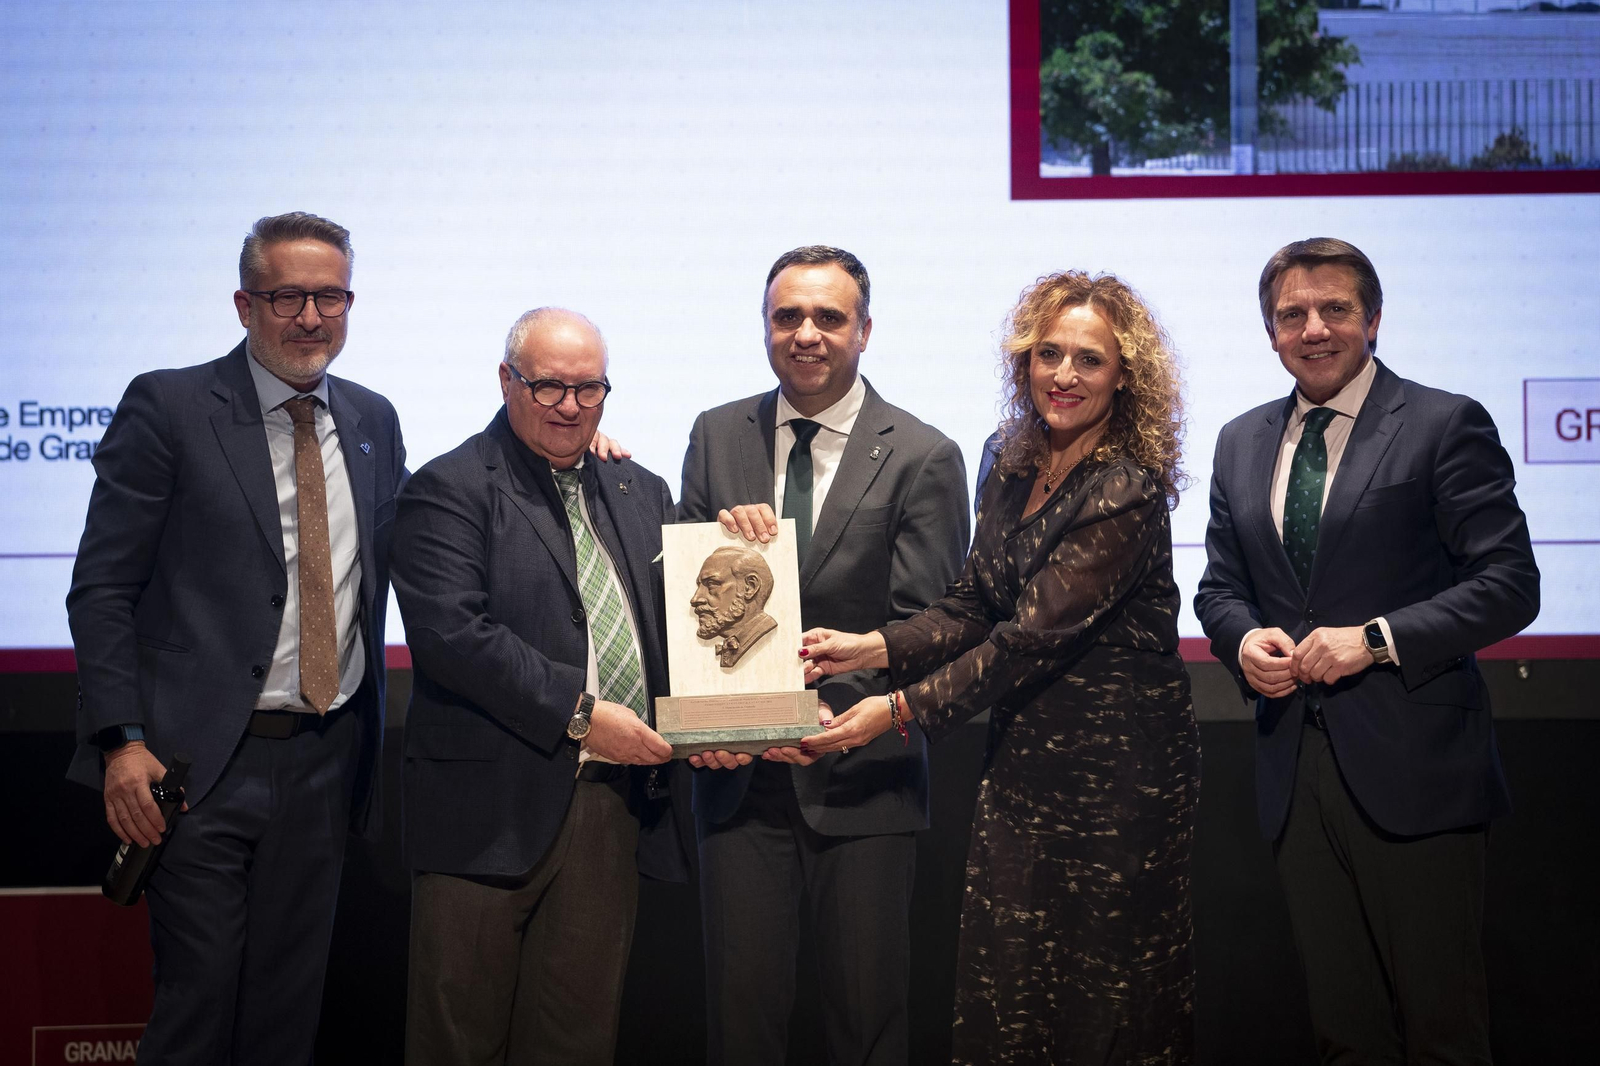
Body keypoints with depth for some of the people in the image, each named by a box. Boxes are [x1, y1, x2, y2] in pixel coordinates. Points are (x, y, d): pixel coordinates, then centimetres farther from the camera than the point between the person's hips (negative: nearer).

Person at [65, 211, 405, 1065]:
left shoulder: (374, 421, 12)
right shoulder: (167, 407, -4)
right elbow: (101, 588, -6)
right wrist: (122, 740, -15)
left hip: (326, 764, 5)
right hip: (205, 762, -5)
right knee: (198, 996, -1)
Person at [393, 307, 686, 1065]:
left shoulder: (642, 493, 17)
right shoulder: (448, 490, -3)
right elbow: (451, 633, -16)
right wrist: (576, 712, -18)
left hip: (614, 806, 5)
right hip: (492, 807, -5)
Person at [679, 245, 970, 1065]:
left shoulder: (923, 458, -3)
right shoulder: (716, 437, 8)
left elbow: (921, 625, -8)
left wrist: (828, 717, -20)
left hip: (860, 774, -2)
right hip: (737, 774, 3)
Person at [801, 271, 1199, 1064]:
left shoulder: (1125, 492, -16)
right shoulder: (1014, 472, 8)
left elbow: (1033, 638, -20)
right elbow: (971, 611, 8)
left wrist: (900, 709, -20)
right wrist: (870, 648, -8)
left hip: (1116, 766, -7)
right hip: (1024, 758, 7)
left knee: (1104, 991, 5)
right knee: (1002, 979, 9)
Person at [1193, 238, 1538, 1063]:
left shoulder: (1446, 425, -3)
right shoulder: (1241, 444, 13)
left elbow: (1509, 585, -9)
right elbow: (1219, 586, 18)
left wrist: (1378, 639, -18)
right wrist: (1243, 639, -5)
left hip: (1409, 766, -5)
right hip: (1295, 770, 5)